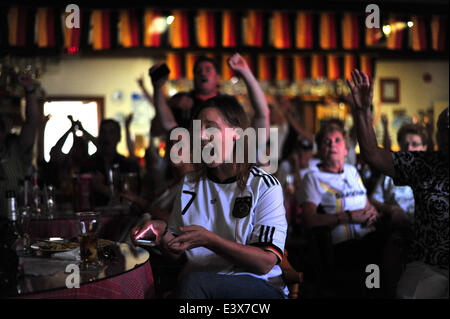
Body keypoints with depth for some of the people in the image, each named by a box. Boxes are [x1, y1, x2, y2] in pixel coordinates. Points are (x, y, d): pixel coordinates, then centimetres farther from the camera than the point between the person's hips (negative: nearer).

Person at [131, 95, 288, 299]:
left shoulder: (264, 186, -3)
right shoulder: (189, 184, 12)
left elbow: (265, 263, -12)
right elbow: (177, 253, 15)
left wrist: (208, 240, -22)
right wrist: (162, 232, -7)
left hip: (258, 285, -4)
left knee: (195, 281, -34)